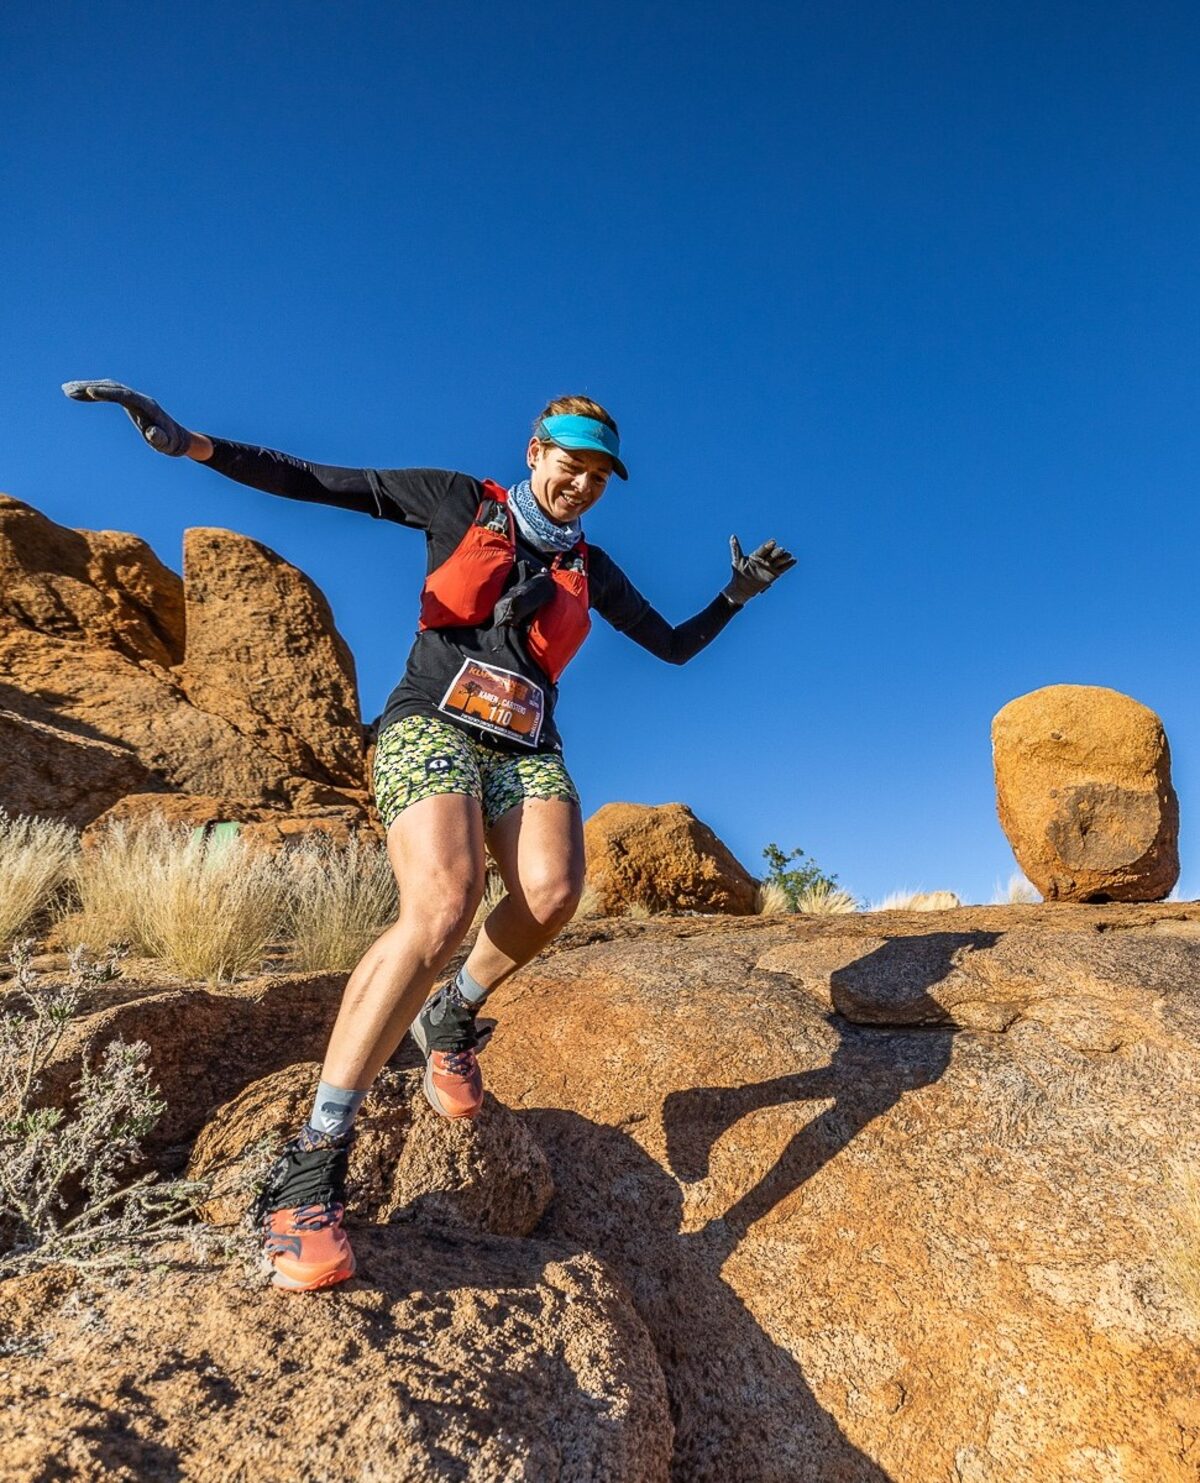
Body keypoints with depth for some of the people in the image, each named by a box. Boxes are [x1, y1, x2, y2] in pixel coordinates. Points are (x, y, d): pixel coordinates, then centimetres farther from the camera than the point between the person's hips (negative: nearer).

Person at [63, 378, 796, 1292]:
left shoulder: (591, 570, 18)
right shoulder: (459, 502, 8)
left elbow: (674, 647, 22)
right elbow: (314, 482, 5)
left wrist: (736, 596, 9)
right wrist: (191, 444, -6)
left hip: (528, 747, 4)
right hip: (433, 725, -4)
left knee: (554, 891, -28)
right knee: (443, 909, -31)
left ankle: (450, 1015, 3)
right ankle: (311, 1164, -22)